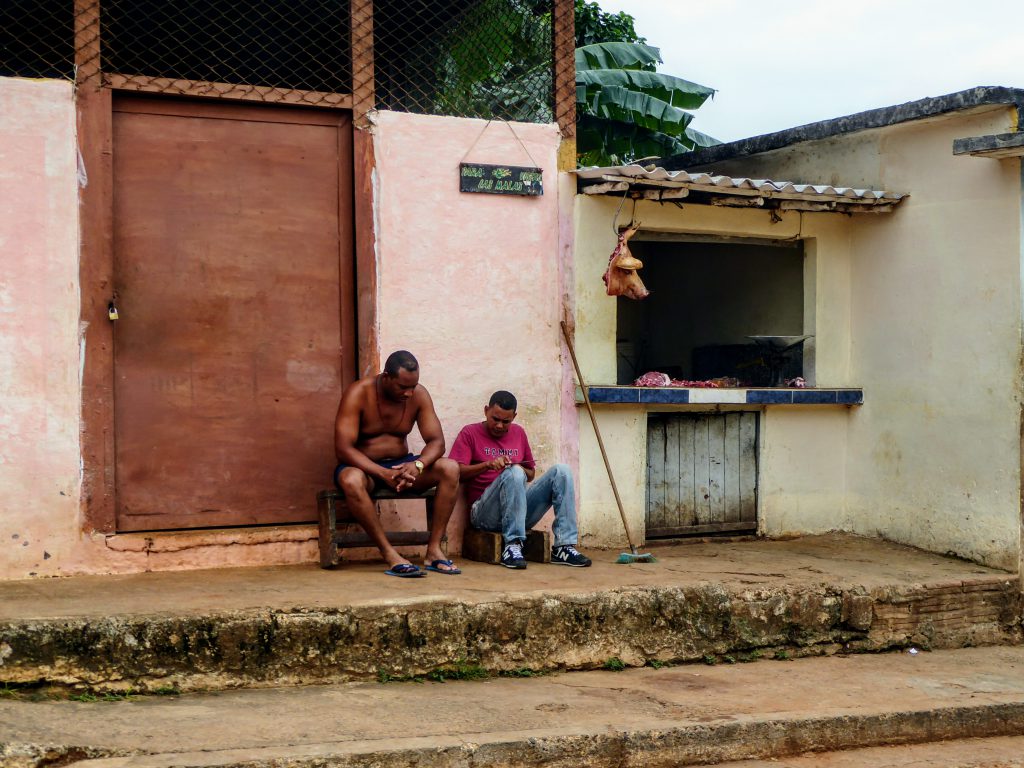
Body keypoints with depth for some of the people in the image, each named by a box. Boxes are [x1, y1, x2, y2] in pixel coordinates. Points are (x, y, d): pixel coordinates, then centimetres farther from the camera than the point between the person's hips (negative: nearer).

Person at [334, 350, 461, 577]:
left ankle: (434, 550, -22)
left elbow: (436, 441, -8)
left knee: (450, 468, -22)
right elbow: (343, 448, -24)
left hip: (401, 464, 4)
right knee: (351, 480, -41)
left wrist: (417, 465, -32)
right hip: (364, 466, -4)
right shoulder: (358, 394, -17)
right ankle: (390, 555, -35)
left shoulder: (419, 395, -5)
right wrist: (383, 474, -37)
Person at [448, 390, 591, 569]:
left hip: (521, 510, 5)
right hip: (485, 512, -5)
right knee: (513, 472, -34)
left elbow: (531, 474, 26)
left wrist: (521, 471, 1)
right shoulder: (470, 433, 5)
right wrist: (487, 464, -22)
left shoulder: (519, 433, 20)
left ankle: (564, 547, -24)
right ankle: (512, 546, -35)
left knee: (561, 471, -15)